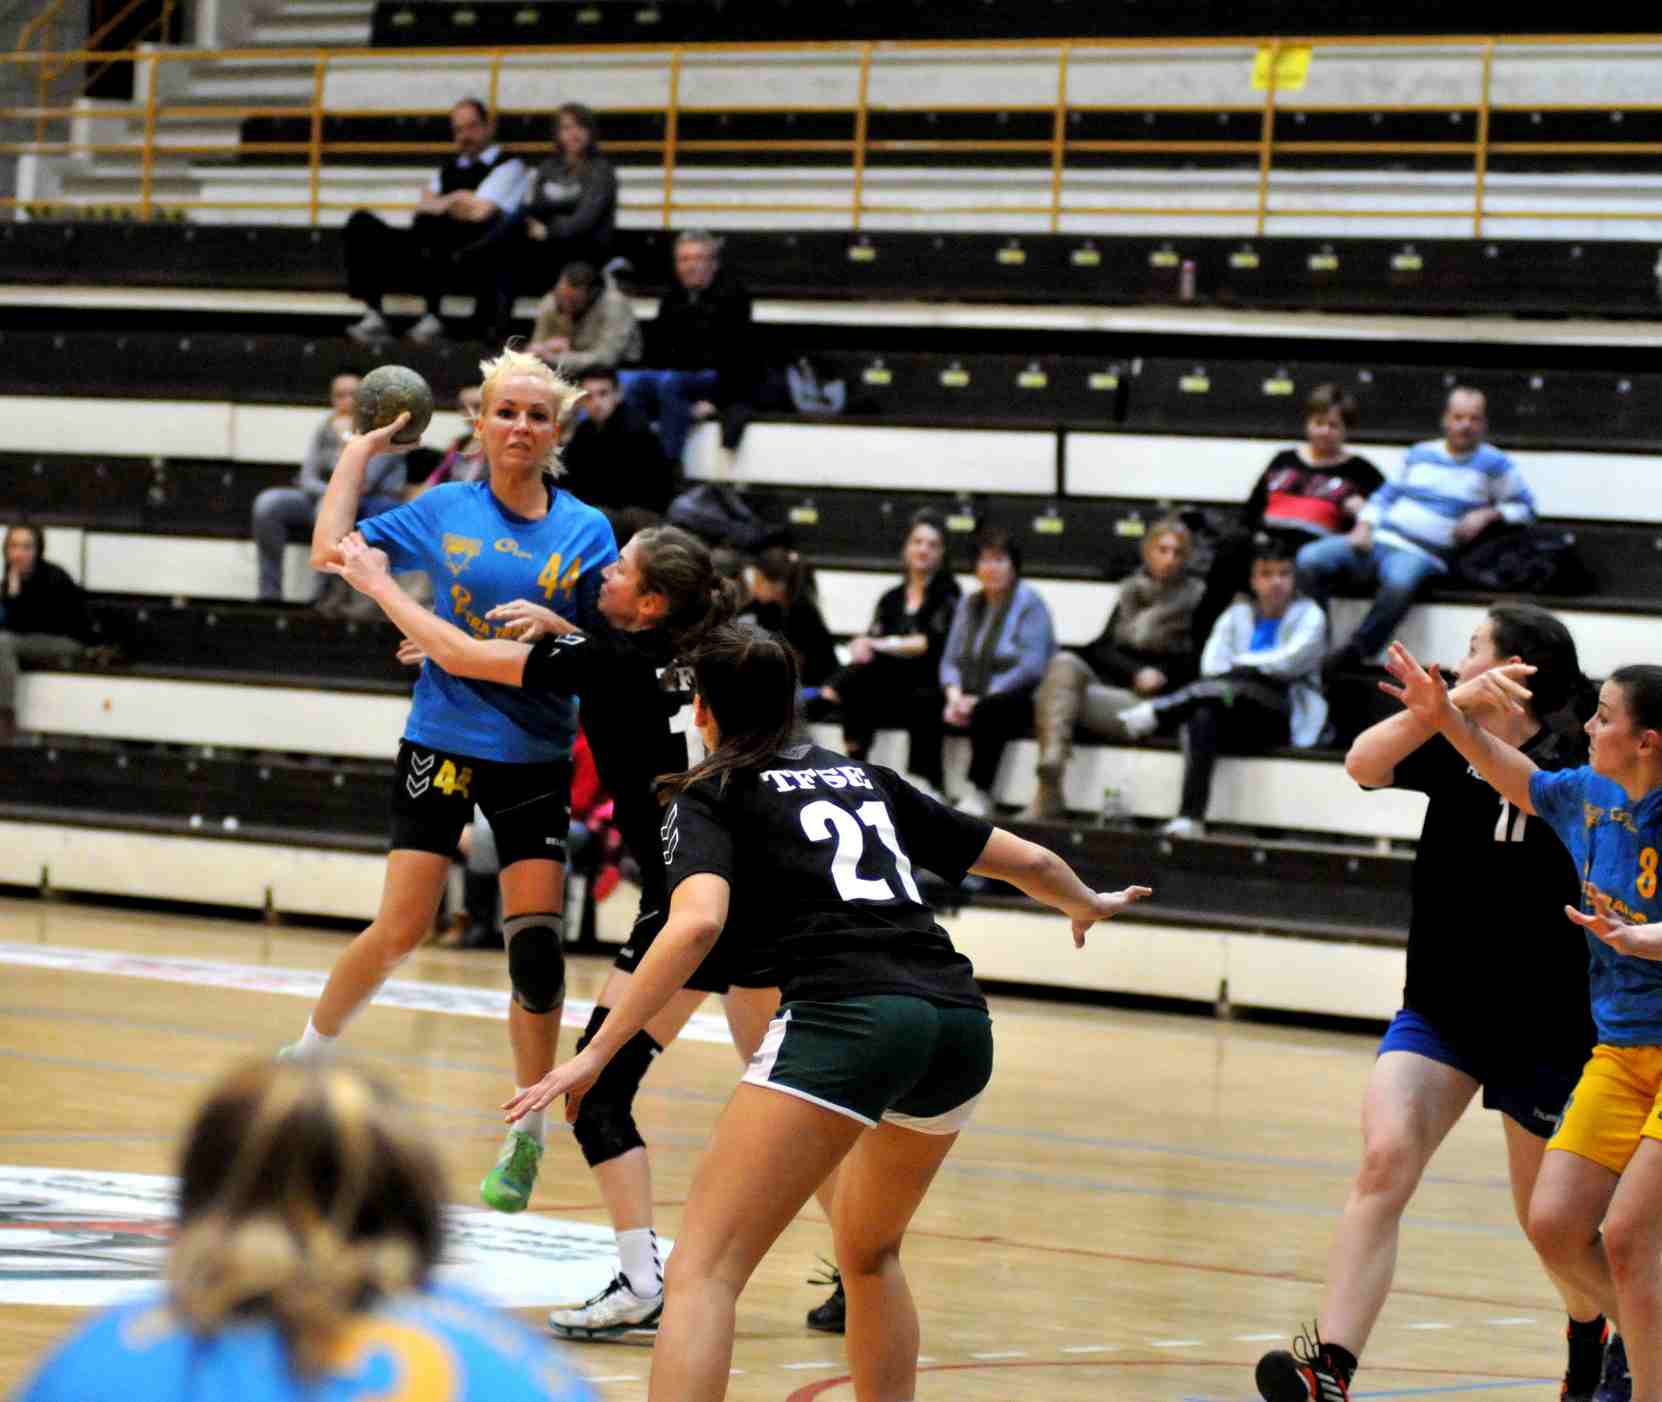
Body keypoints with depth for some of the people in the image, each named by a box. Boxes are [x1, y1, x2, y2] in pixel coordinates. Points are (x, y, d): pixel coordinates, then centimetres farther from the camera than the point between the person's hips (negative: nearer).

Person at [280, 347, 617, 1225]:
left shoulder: (586, 531, 2)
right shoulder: (443, 513, 2)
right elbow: (330, 552, 0)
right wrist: (360, 451, 7)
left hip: (535, 756, 1)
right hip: (443, 741, 0)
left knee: (535, 940, -5)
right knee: (401, 930, -7)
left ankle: (527, 1137, 6)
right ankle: (307, 1053, 19)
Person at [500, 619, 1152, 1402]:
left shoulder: (709, 798, 12)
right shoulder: (865, 778, 27)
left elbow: (697, 923, -10)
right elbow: (1028, 861, 32)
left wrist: (597, 1053, -13)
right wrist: (1087, 905, 54)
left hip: (846, 1016, -6)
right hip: (960, 1022, 6)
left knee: (701, 1271, -12)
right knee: (869, 1253, 31)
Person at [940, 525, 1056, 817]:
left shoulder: (1029, 603, -4)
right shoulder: (969, 604, 16)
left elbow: (1031, 668, -15)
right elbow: (950, 660, 12)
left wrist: (981, 699, -19)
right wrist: (955, 696, -11)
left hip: (1021, 697, -6)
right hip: (974, 696, 6)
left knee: (987, 711, -38)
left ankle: (980, 795, -33)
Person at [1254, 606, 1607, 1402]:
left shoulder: (1572, 776, -11)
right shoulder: (1450, 749, 1)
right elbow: (1365, 763, -17)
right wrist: (1452, 704, -29)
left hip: (1542, 1028, -3)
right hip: (1437, 1011, 3)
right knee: (1385, 1159, -20)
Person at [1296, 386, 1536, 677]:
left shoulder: (1494, 464, 8)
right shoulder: (1420, 454, 21)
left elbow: (1524, 509, 9)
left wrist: (1488, 515, -9)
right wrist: (1363, 527, 7)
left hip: (1423, 554, -5)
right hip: (1378, 539, 5)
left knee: (1400, 582, -42)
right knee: (1309, 559, -19)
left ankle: (1351, 654, -37)